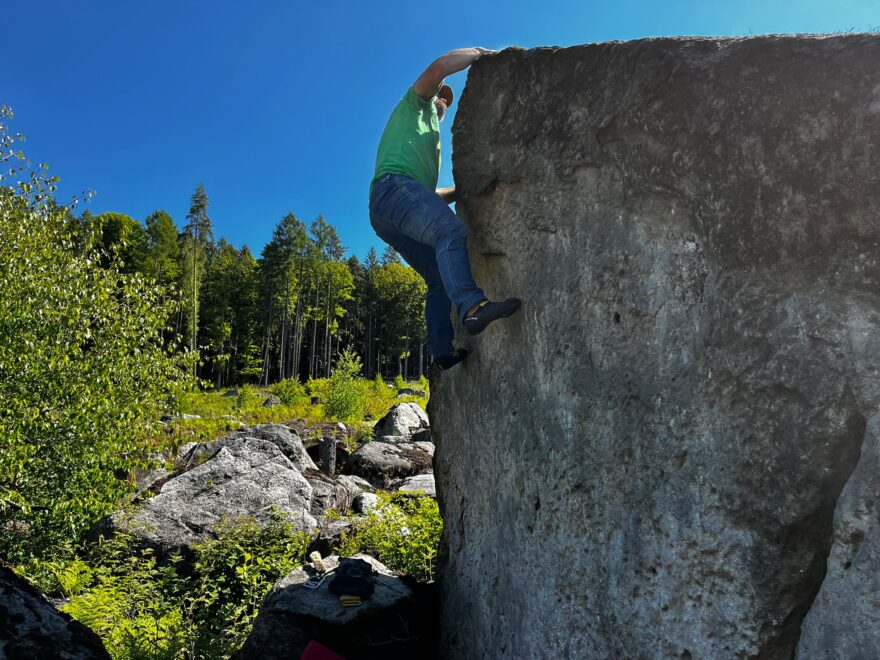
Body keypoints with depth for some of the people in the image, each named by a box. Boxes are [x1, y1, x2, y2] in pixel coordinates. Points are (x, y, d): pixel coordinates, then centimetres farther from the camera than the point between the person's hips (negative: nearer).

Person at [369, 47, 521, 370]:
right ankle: (472, 305, -53)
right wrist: (478, 53, 13)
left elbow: (431, 196, 38)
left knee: (440, 280, 1)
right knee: (451, 231, -33)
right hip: (395, 185, -9)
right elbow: (439, 67, 2)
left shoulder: (427, 132, 44)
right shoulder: (416, 103, 24)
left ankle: (444, 351, -10)